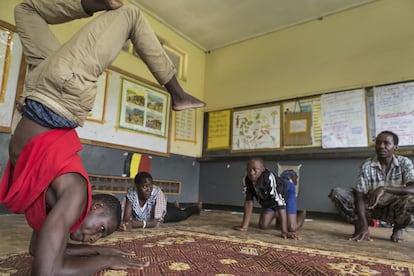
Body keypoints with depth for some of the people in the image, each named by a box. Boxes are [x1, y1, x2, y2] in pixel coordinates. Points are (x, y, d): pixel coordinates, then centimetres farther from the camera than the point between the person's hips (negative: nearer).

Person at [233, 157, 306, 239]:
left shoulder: (270, 178, -43)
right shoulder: (246, 179, -27)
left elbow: (280, 202, -44)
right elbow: (249, 200, -23)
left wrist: (284, 231, -47)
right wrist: (244, 226, -26)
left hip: (286, 192, -5)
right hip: (268, 199, 5)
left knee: (291, 228, -13)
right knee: (263, 226, -2)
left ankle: (302, 214, 22)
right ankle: (276, 215, 31)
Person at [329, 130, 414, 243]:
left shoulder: (404, 163, -12)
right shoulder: (366, 166, -15)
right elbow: (360, 195, -20)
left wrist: (384, 188, -40)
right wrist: (363, 226, -30)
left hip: (393, 209, 0)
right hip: (370, 207, 0)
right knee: (336, 193, -22)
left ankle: (398, 229, -2)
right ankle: (358, 226, -1)